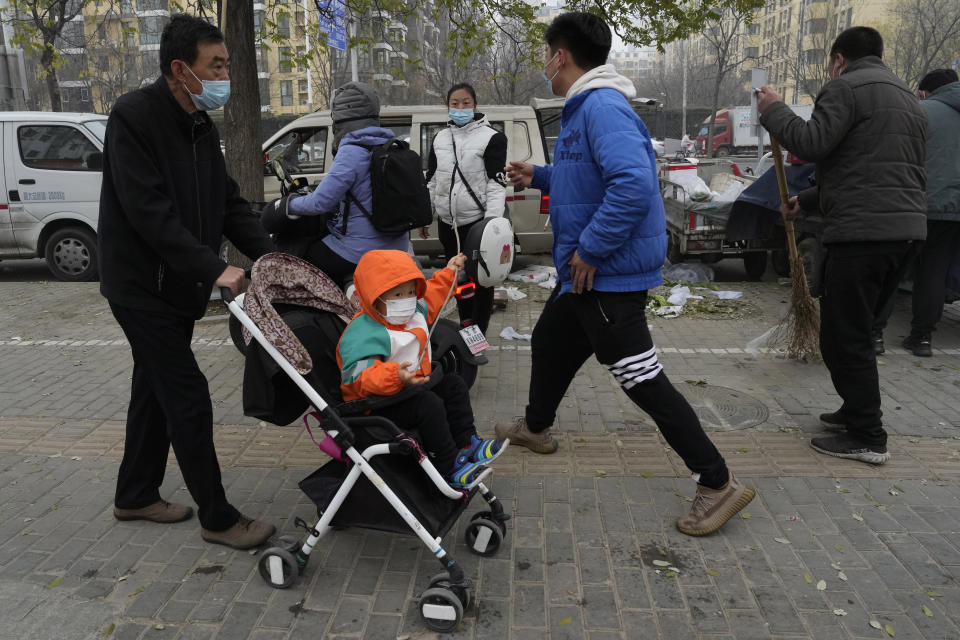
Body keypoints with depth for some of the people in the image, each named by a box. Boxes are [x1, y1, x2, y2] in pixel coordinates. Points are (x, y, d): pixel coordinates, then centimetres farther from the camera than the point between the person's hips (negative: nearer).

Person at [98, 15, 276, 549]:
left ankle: (136, 495, 35)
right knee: (189, 399, -6)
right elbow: (148, 210, -25)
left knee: (156, 389, 18)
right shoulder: (134, 117, -17)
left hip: (178, 285, 9)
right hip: (143, 285, -9)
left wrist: (270, 254, -5)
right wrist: (213, 267, -30)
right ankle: (217, 517, 7)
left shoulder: (202, 127, 8)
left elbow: (228, 201, 8)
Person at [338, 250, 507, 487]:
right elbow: (359, 377, -37)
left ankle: (467, 443, 13)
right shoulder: (363, 334, -29)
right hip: (379, 404, -10)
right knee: (429, 405, -28)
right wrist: (395, 376, -51)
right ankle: (450, 466, -14)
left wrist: (448, 272, 33)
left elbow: (430, 297, 27)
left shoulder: (413, 312, 3)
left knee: (454, 385, 9)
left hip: (413, 384, 10)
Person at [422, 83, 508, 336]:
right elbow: (431, 180, 16)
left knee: (481, 279, -1)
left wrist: (493, 221, -22)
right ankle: (465, 329, 29)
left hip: (478, 220, -6)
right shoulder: (440, 139, 12)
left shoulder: (491, 137, -5)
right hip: (448, 221, 6)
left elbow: (497, 183, -12)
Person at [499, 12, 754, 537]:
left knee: (642, 380, -7)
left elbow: (634, 184, -34)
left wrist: (590, 249, -27)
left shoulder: (603, 107, -20)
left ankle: (718, 484, 4)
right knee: (548, 345, 25)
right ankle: (535, 427, 49)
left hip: (608, 274, -11)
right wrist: (538, 177, 21)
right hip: (585, 272, 11)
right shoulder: (582, 109, 13)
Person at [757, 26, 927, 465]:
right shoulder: (905, 96, 26)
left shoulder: (846, 87, -5)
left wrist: (773, 111, 1)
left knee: (844, 335, -3)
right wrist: (808, 200, 30)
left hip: (862, 231, -10)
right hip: (906, 227, 10)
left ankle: (868, 437, 2)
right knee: (858, 330, 20)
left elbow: (812, 143, -16)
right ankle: (857, 412, 30)